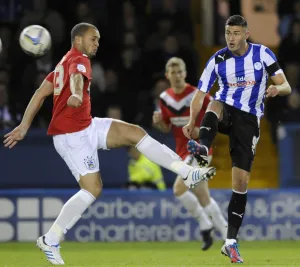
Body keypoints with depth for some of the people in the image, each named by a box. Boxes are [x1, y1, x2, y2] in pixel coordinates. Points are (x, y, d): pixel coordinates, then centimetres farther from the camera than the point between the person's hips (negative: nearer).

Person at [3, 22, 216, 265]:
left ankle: (187, 172, 1)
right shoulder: (79, 60, -12)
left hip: (85, 127, 10)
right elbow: (77, 77, -37)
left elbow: (41, 93, 18)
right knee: (92, 189, -11)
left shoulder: (65, 62, 18)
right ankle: (50, 240, -6)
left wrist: (24, 126, 18)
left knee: (136, 133, 3)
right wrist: (76, 94, -60)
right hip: (74, 134, -10)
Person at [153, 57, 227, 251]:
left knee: (179, 188, -20)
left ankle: (205, 224, -2)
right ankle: (226, 234, 19)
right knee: (203, 197, 9)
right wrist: (158, 122, -7)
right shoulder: (165, 98, 5)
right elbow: (167, 128, 15)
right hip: (183, 152, 7)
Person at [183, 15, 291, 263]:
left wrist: (278, 88, -30)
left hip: (248, 119, -1)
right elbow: (200, 94, -2)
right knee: (216, 104, -38)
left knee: (241, 182, -6)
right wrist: (192, 121, -18)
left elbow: (286, 86, -6)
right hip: (226, 110, 1)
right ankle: (202, 150, -66)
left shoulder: (262, 54, -5)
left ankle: (231, 242, 1)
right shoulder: (218, 60, -3)